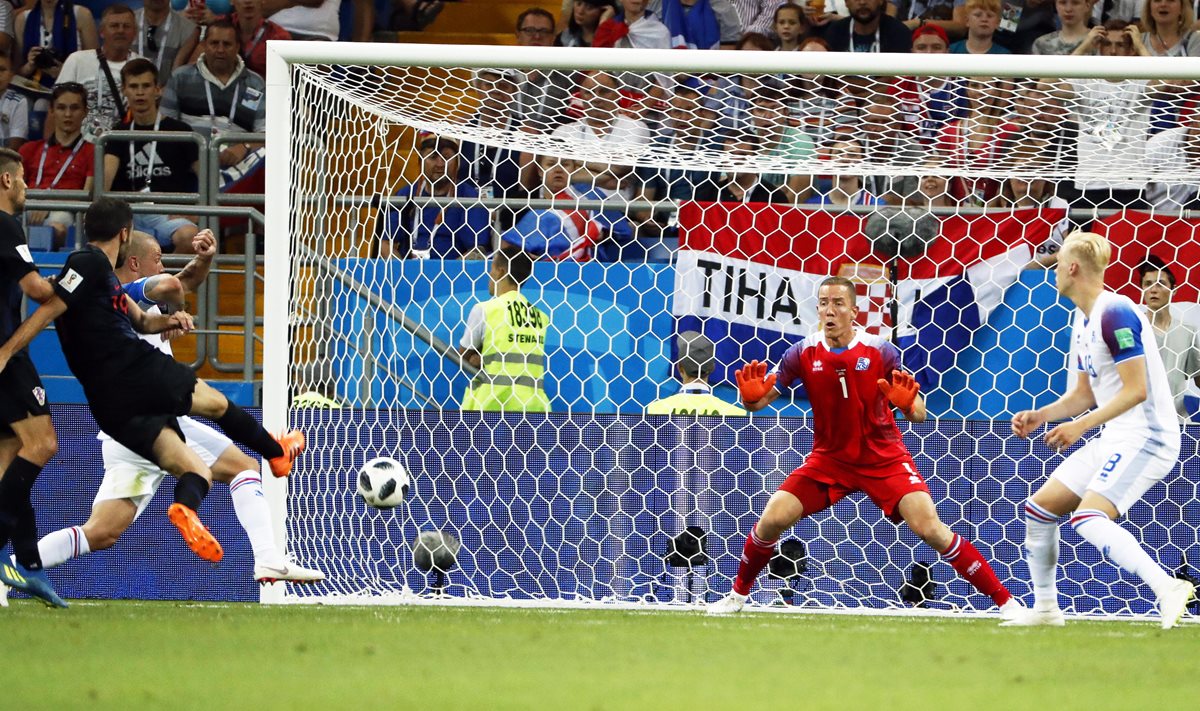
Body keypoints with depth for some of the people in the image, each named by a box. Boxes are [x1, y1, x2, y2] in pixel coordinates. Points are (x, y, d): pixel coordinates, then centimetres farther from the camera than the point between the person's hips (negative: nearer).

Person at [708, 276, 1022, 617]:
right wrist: (751, 394, -29)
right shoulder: (804, 353, -8)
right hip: (829, 458, 2)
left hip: (885, 459, -2)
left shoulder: (880, 351, -14)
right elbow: (758, 402, -5)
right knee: (771, 520, -11)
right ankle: (737, 595, 16)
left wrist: (908, 403, -36)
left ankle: (1005, 600, -10)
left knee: (930, 528, -18)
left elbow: (918, 415, -13)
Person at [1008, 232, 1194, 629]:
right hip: (1115, 440, 10)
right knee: (1040, 508, 11)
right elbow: (1084, 394, 22)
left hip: (1145, 436, -10)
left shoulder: (1115, 313, -17)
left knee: (1088, 519, -27)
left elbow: (1136, 390, -22)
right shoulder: (1082, 321, 14)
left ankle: (1167, 588, -33)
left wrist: (1082, 425, -21)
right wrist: (1041, 416, 7)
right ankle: (1045, 608, 22)